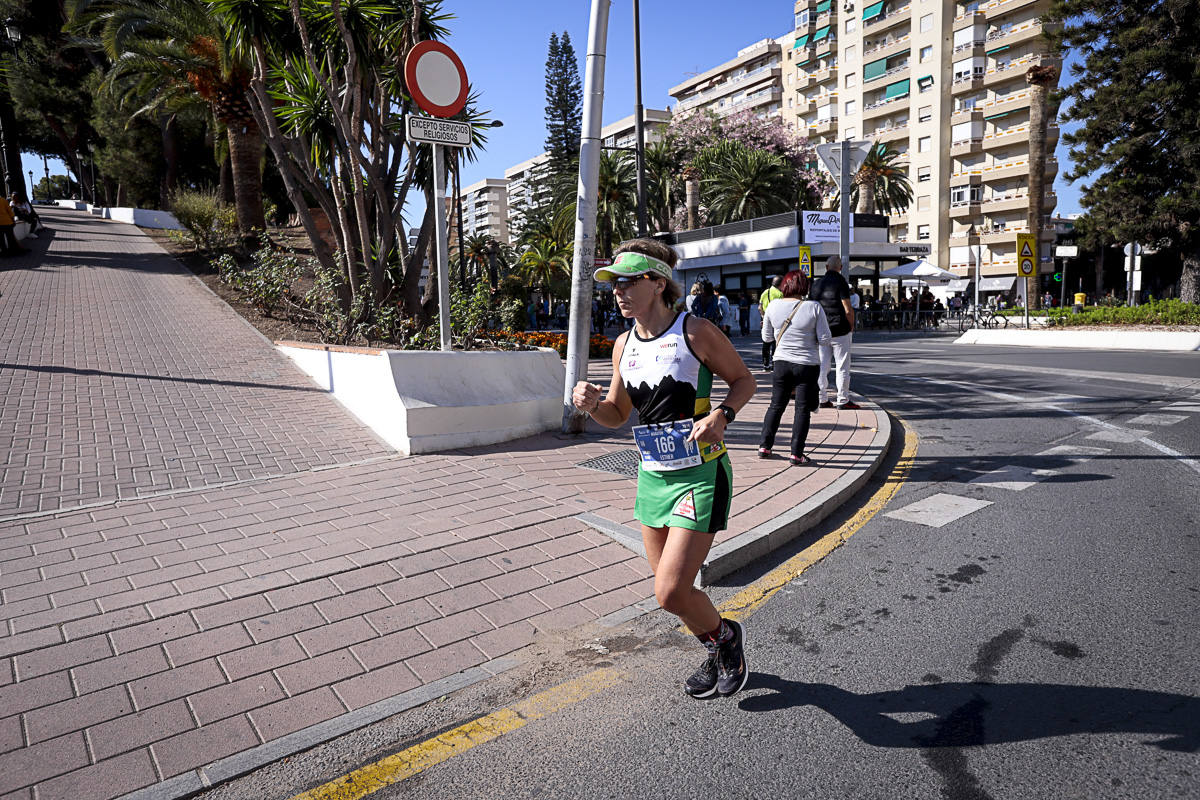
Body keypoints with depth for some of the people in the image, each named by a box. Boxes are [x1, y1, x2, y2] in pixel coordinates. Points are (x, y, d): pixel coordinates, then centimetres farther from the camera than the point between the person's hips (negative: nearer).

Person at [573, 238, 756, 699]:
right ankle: (716, 655, 42)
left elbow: (743, 380, -1)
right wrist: (591, 404, -8)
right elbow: (617, 415, 13)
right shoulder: (624, 345, 5)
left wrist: (721, 415, -19)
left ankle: (726, 635, 23)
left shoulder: (696, 332, -13)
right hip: (652, 475, 6)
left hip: (701, 475, -6)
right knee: (670, 589, 15)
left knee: (671, 594, -10)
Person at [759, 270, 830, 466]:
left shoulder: (774, 306, -3)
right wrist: (809, 335, 9)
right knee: (802, 409, 4)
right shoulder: (814, 307, -11)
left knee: (776, 405, 15)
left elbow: (766, 337, 7)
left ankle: (764, 446, 18)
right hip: (807, 364, -3)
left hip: (781, 362, 3)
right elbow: (825, 340, -10)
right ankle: (796, 454, 3)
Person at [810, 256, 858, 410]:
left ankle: (823, 399, 12)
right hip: (840, 331, -5)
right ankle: (843, 400, 3)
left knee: (822, 367, 9)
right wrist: (851, 326, 1)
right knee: (842, 367, 1)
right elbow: (848, 310, -13)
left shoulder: (816, 284, 8)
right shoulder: (840, 282, -8)